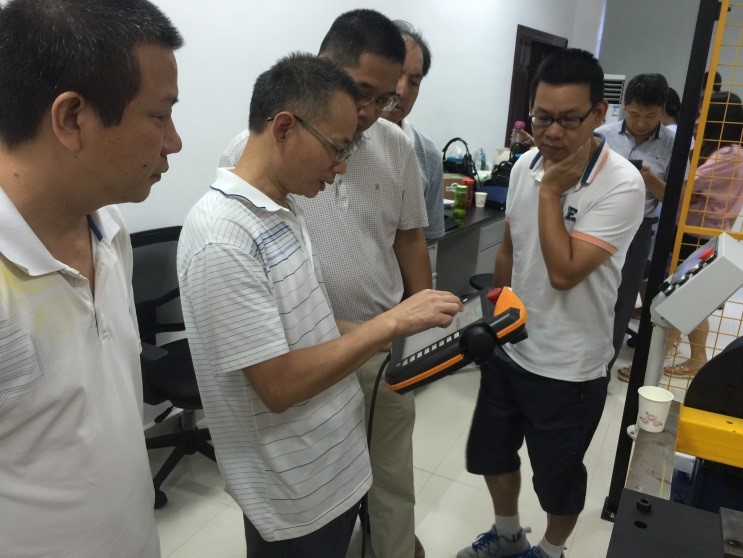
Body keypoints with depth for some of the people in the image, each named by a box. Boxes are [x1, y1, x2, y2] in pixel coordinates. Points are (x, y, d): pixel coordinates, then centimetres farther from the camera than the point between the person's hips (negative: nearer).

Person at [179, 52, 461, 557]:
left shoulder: (286, 207, 2)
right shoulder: (221, 239, -26)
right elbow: (278, 385, -26)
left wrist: (384, 338, 1)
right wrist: (390, 323, -23)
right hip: (293, 493, -8)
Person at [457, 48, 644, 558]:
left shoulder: (621, 185, -21)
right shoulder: (526, 164, -2)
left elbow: (563, 272, -28)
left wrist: (551, 190, -23)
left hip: (568, 368, -6)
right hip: (508, 348, 6)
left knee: (557, 477, 16)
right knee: (491, 454, 22)